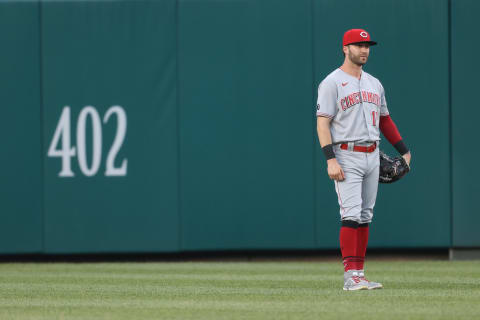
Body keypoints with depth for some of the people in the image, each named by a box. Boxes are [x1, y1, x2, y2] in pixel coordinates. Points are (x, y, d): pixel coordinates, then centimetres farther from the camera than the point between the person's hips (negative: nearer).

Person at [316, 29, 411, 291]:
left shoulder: (374, 84, 16)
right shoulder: (332, 83, -5)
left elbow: (384, 119, 24)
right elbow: (323, 123, -11)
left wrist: (403, 151, 18)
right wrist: (330, 159, -21)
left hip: (372, 156, 7)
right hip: (347, 157, -7)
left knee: (365, 217, 7)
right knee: (351, 215, -14)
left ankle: (359, 275, 10)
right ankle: (350, 276, -16)